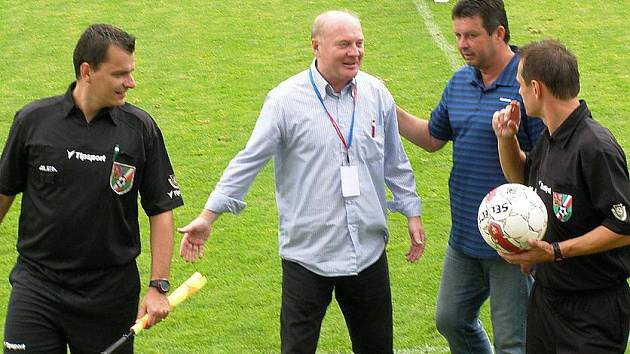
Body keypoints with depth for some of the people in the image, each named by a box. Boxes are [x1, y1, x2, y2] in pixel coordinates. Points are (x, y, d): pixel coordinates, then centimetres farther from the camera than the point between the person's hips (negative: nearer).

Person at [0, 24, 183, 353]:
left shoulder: (141, 128, -2)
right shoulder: (33, 120, -2)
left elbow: (161, 210, 1)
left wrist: (159, 287, -5)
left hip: (110, 293, 0)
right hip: (37, 285, 0)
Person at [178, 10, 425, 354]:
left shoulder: (377, 94, 2)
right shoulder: (286, 99, -10)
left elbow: (395, 162, 13)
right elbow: (249, 161, -7)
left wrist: (412, 212, 15)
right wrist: (208, 216, -10)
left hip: (369, 249, 4)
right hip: (307, 255, -3)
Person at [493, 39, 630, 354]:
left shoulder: (595, 147, -24)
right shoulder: (550, 138, 5)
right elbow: (523, 178, 25)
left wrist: (556, 252, -25)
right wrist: (506, 138, 5)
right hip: (545, 292, 9)